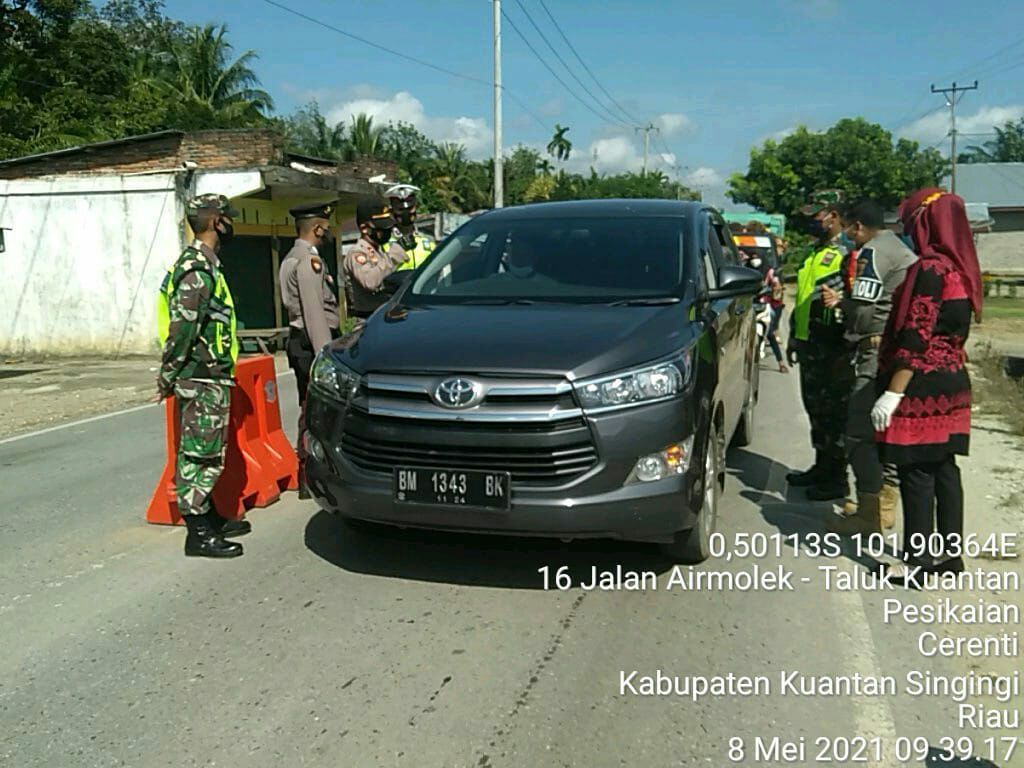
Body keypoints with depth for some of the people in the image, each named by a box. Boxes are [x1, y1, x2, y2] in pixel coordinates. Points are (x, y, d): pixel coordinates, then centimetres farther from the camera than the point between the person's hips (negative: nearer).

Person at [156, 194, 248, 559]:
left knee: (208, 454, 17)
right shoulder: (198, 268, -16)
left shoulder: (203, 263, 17)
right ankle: (198, 534, 1)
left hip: (210, 377, 10)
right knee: (199, 455, -5)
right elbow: (181, 327, -21)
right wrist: (168, 376, -17)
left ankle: (210, 519, 28)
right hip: (202, 380, -10)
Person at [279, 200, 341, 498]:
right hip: (311, 342, -11)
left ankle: (310, 472, 21)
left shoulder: (291, 259, 20)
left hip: (299, 340, 11)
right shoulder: (309, 261, -13)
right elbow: (314, 312, -20)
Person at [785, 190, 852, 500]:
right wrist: (794, 337, 26)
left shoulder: (848, 253, -11)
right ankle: (822, 467, 29)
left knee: (834, 413, -2)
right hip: (810, 346, 9)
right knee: (816, 410, 17)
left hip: (832, 349, -9)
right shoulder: (817, 254, 19)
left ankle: (836, 478, 6)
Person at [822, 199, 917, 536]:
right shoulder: (901, 250, 20)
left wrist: (839, 302, 2)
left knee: (861, 433, -7)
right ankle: (883, 506, 26)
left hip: (877, 352, -10)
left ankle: (869, 514, -4)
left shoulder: (871, 252, -10)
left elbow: (863, 310, -17)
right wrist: (844, 300, 16)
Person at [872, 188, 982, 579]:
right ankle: (949, 551, 22)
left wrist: (892, 393, -20)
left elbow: (915, 337, -21)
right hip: (952, 382, 9)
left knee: (916, 472, -2)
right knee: (944, 469, 14)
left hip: (922, 388, -9)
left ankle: (918, 559, 5)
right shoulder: (960, 268, 12)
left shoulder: (930, 269, -16)